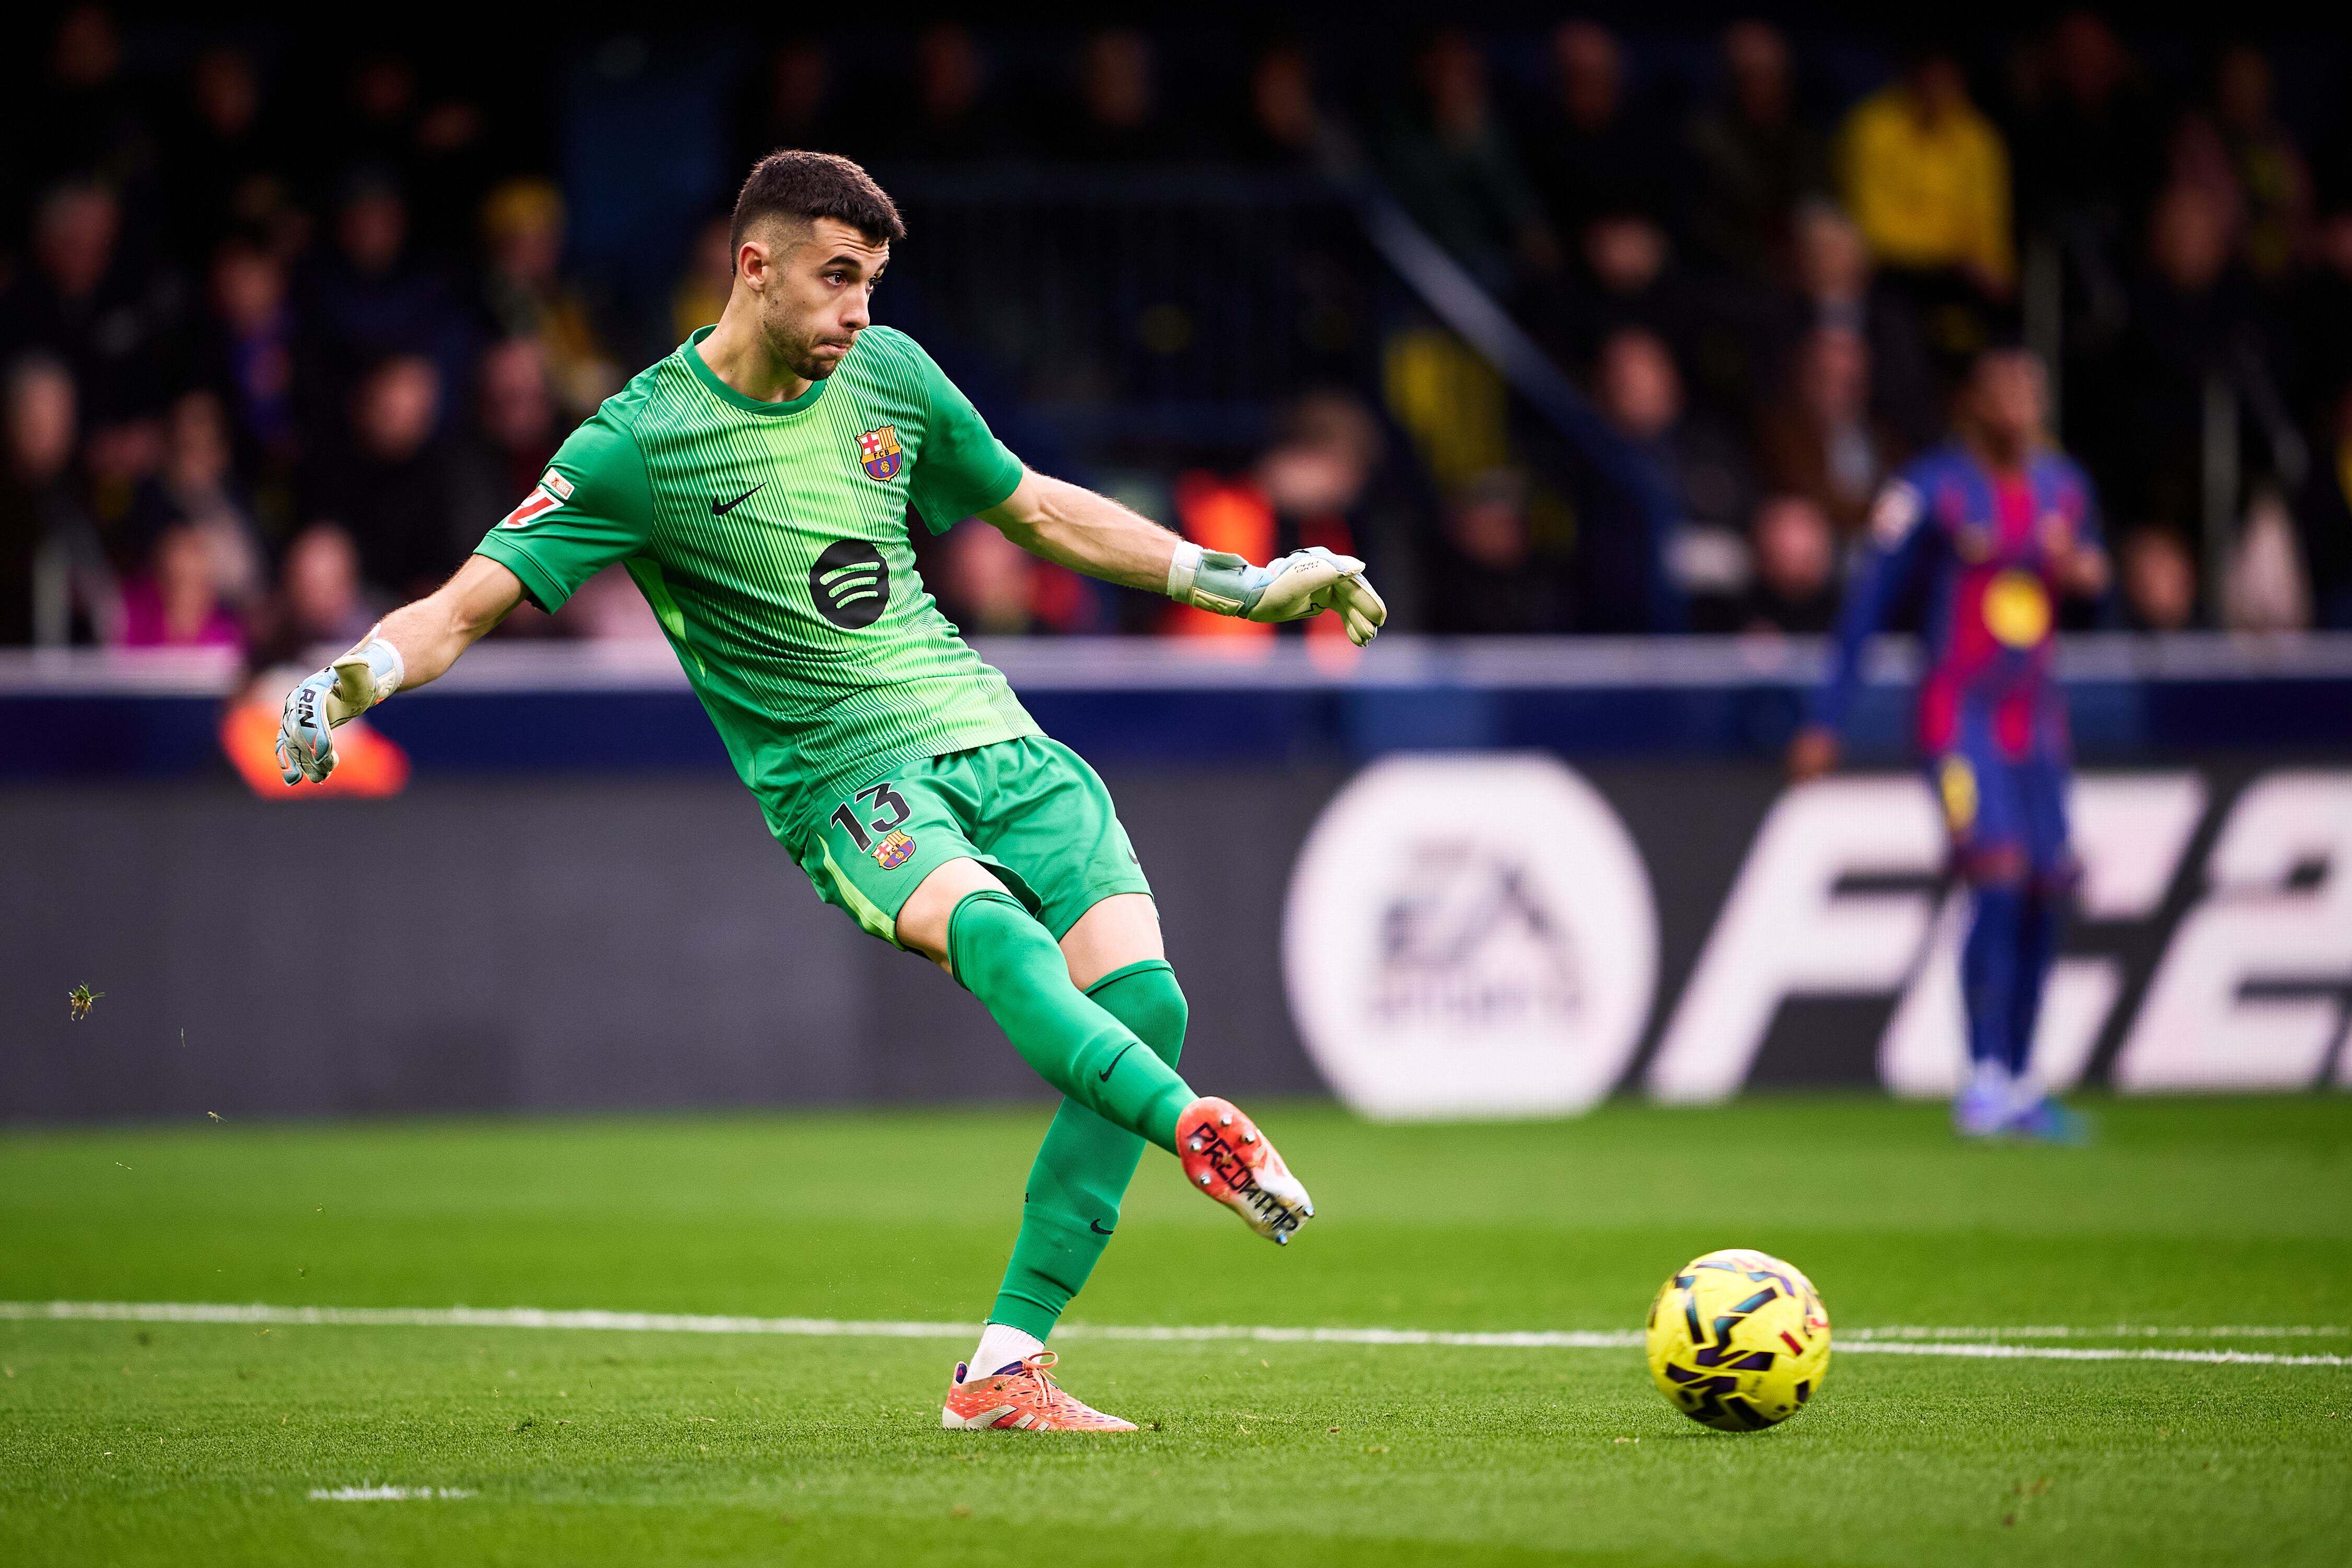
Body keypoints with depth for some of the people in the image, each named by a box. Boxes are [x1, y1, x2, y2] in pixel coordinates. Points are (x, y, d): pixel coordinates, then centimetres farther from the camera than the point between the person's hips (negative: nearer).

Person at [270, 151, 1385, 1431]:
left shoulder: (888, 375, 10)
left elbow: (1039, 511, 25)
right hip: (844, 782, -5)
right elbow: (469, 604, -9)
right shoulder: (638, 444, -6)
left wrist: (1238, 585, 27)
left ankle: (1006, 1368, -12)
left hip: (990, 736, 5)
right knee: (990, 932, -37)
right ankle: (1198, 1129, -54)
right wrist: (351, 678, -30)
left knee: (1141, 1000, -15)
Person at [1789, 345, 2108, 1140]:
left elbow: (2091, 579, 22)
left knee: (2044, 903, 3)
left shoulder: (2064, 486, 10)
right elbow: (1867, 604, -7)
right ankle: (1984, 1081, -18)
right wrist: (1824, 723, -8)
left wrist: (2083, 571, -4)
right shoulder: (1931, 491, -8)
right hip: (1960, 712, -6)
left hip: (2036, 718, 6)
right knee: (2000, 885, -20)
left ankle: (2018, 1087, 12)